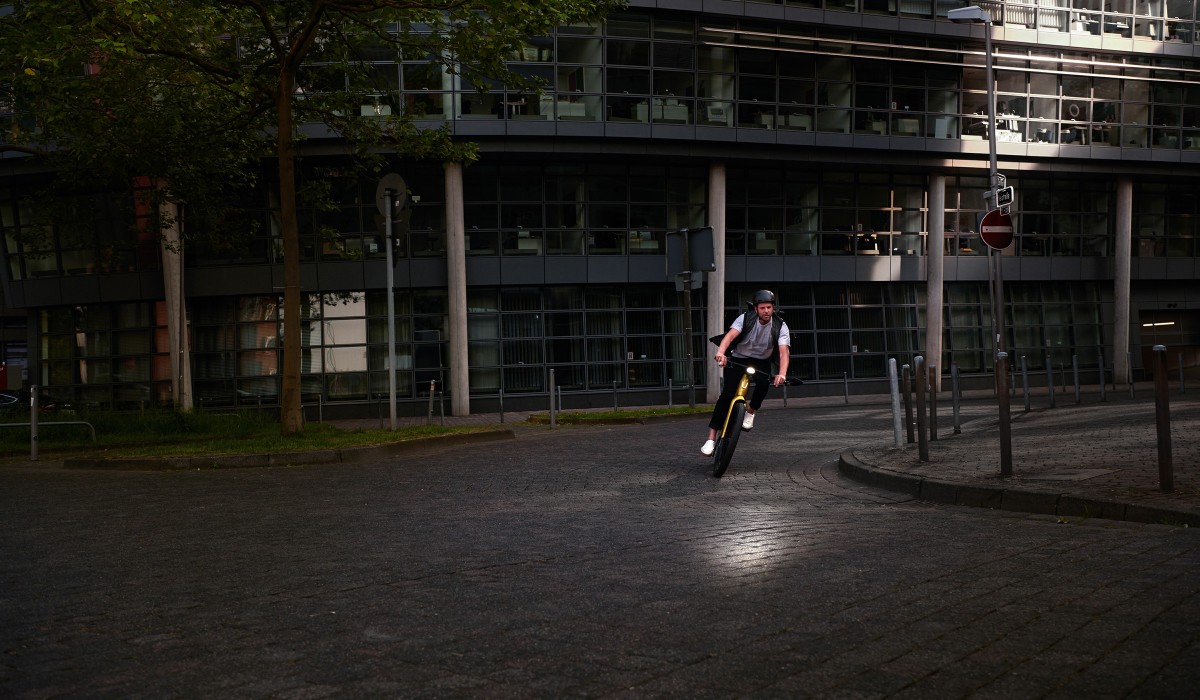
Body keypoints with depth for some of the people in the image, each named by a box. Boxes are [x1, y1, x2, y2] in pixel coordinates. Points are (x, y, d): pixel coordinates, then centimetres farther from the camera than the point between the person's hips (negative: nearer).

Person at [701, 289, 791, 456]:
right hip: (738, 358, -1)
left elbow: (784, 351, -30)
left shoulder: (780, 326, -17)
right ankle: (711, 438, -16)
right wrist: (720, 352, -56)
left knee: (764, 382, -33)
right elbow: (730, 335, -34)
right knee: (727, 394, -18)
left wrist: (782, 374, -49)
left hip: (761, 362, 1)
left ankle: (750, 412, -4)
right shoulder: (745, 318, -18)